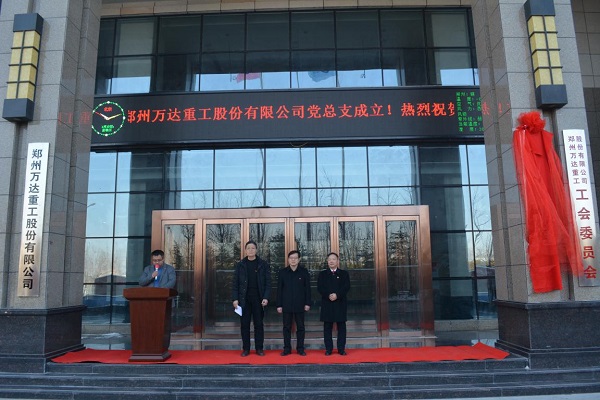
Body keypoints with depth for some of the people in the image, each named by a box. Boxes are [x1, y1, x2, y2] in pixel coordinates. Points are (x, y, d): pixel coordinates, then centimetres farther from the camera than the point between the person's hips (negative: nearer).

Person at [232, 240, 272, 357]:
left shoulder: (263, 264, 2)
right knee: (245, 324, 5)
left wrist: (266, 298, -11)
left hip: (258, 299, -1)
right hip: (244, 299, 1)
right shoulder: (240, 265, 5)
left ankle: (259, 348, 14)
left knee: (259, 324, 5)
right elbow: (235, 283, 4)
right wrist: (235, 299, -5)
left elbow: (268, 283, -1)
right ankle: (246, 349, 15)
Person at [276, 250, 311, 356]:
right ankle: (287, 348, 15)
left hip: (300, 305, 0)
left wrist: (307, 303, -4)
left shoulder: (304, 271, 1)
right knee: (287, 327, 6)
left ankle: (300, 348, 15)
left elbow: (307, 288, 2)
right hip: (286, 305, 1)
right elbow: (279, 289, 3)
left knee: (300, 327, 6)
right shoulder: (282, 272, 3)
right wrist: (279, 305, 0)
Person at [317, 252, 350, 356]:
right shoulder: (322, 274, 10)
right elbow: (320, 287, -2)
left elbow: (346, 287, -3)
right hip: (327, 303, 0)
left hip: (340, 303, 0)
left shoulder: (344, 273, 9)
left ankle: (341, 349, 9)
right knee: (327, 327, 3)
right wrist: (328, 295, -17)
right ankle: (328, 348, 9)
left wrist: (337, 295, -17)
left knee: (341, 326, 2)